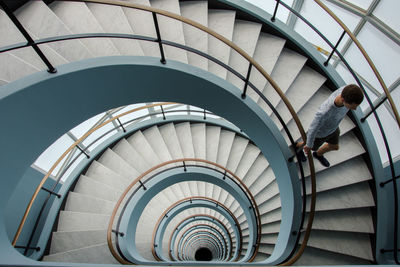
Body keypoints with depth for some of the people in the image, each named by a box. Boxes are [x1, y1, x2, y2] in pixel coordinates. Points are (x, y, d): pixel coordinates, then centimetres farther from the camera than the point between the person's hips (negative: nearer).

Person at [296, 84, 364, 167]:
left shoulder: (347, 90, -32)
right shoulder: (324, 112, -49)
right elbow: (312, 130, -30)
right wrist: (309, 146, -12)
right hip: (319, 133, -5)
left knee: (334, 147, 28)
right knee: (313, 147, 26)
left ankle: (318, 154, 57)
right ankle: (298, 145, 58)